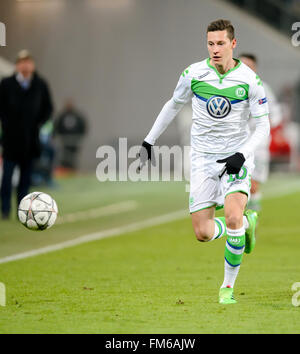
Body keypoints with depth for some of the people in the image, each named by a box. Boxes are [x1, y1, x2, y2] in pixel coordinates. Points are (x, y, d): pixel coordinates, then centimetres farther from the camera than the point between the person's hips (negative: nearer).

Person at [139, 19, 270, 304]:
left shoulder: (249, 80, -10)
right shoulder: (193, 74, -5)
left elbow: (263, 126, -4)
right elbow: (174, 105, 14)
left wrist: (242, 154, -19)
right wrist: (149, 141, 16)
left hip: (236, 158, -2)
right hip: (203, 158, 2)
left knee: (232, 217, -26)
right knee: (203, 233, -5)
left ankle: (228, 286, -6)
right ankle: (247, 222, 29)